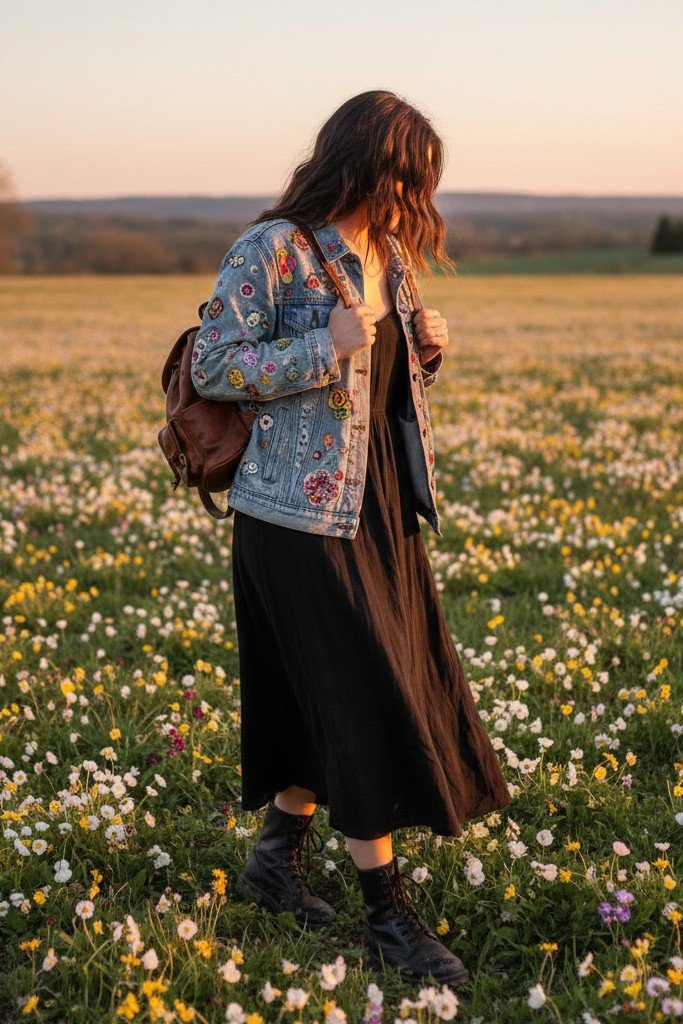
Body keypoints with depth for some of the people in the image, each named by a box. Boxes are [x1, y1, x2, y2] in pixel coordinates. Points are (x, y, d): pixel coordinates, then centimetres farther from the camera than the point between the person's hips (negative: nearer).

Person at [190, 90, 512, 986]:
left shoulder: (388, 256, 12)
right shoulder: (272, 250, -11)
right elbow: (212, 369, -13)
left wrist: (425, 350, 1)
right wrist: (327, 346, -22)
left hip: (382, 511, 8)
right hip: (304, 516, -8)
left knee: (332, 699, 13)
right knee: (364, 702, -4)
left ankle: (277, 858, 33)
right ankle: (388, 911, 9)